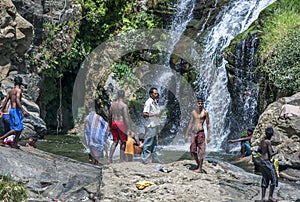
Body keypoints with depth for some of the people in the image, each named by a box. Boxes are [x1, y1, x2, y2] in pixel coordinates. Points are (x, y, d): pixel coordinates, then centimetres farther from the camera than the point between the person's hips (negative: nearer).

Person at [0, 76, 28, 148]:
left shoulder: (10, 90, 13)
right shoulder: (18, 90, -10)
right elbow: (17, 101, -23)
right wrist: (23, 111, -26)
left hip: (11, 110, 9)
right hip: (16, 110, -9)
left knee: (20, 128, 12)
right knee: (17, 128, -8)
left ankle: (15, 144, 11)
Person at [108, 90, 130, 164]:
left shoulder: (113, 104, 8)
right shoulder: (124, 105, -12)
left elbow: (110, 116, 13)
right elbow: (126, 117, -17)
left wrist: (110, 126, 23)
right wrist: (129, 128, -15)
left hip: (114, 124, 6)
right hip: (121, 124, -6)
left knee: (115, 141, 14)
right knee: (123, 142, 6)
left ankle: (109, 159, 5)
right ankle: (121, 160, 9)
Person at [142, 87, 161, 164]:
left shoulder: (155, 102, 17)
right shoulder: (148, 102, -12)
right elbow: (144, 114, -19)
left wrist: (158, 128, 21)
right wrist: (154, 114, -28)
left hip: (155, 125, 9)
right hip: (150, 126, -9)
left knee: (154, 143, 13)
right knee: (148, 143, -7)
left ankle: (155, 159, 18)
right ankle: (145, 159, -3)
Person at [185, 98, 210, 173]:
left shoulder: (205, 112, -1)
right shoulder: (193, 112, 13)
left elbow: (208, 124, -1)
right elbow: (190, 124, 17)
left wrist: (208, 136, -6)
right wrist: (186, 134, 14)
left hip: (200, 132, -5)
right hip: (193, 132, 5)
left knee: (201, 151, -4)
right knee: (192, 151, 6)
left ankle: (200, 168, 0)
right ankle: (198, 164, 25)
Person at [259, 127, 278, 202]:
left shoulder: (262, 141, 10)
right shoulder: (268, 142, -15)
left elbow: (259, 149, 23)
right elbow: (270, 154, -17)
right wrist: (276, 152, 0)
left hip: (262, 161, 9)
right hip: (267, 162, -9)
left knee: (265, 180, 12)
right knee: (274, 179, 2)